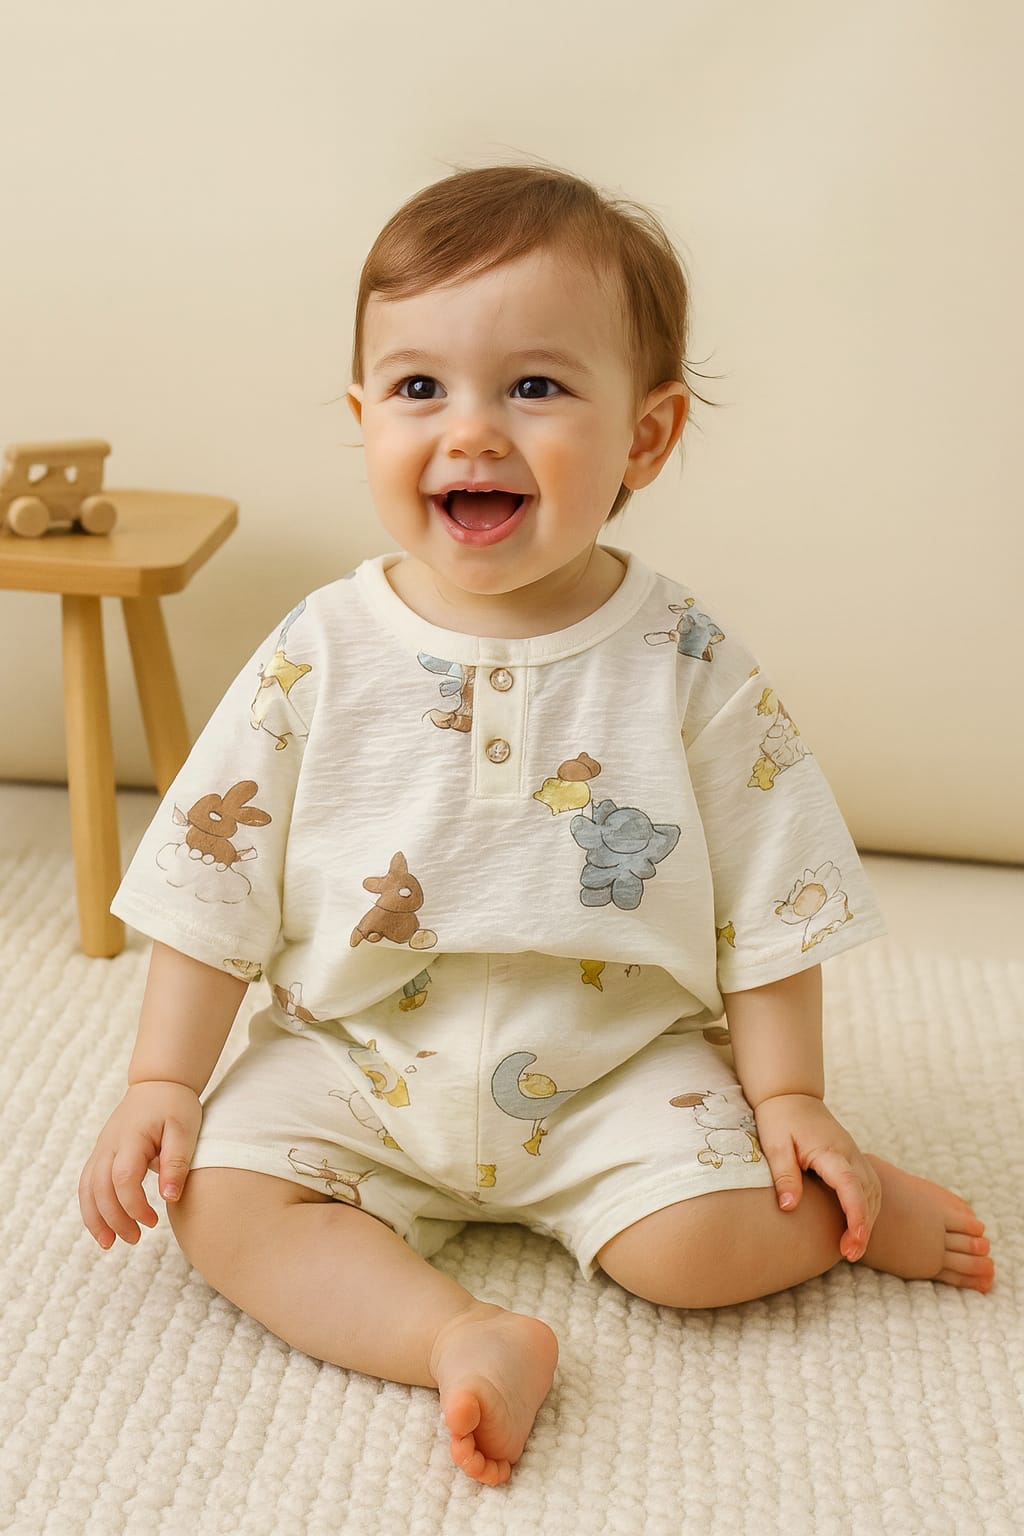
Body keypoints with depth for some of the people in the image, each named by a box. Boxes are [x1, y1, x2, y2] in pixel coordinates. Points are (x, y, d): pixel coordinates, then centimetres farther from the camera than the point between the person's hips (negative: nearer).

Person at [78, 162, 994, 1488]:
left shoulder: (689, 666, -11)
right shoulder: (320, 657, -9)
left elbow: (769, 900, -4)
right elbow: (212, 884, -3)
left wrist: (791, 1101, -6)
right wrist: (162, 1084, -5)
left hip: (618, 1065, -1)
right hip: (356, 1061, 2)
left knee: (700, 1241, -21)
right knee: (221, 1198, -17)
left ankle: (849, 1206, 7)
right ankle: (463, 1338, -18)